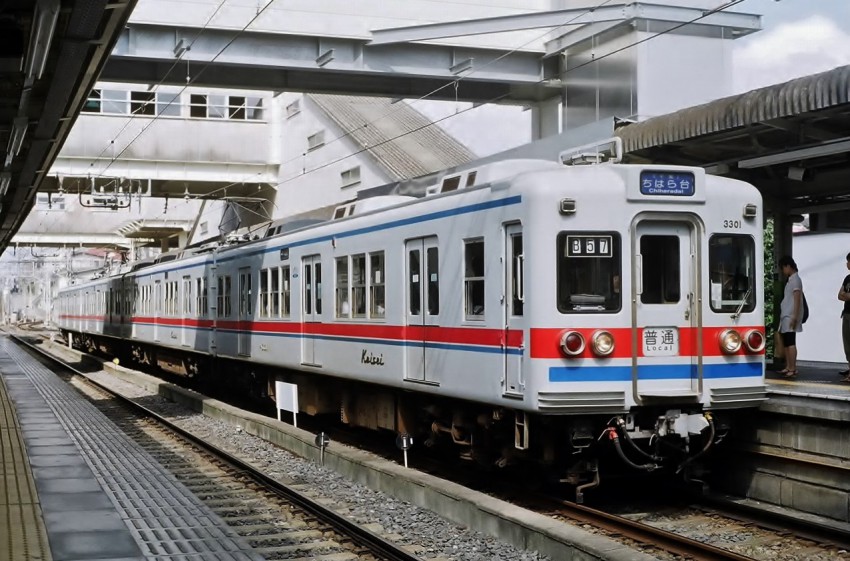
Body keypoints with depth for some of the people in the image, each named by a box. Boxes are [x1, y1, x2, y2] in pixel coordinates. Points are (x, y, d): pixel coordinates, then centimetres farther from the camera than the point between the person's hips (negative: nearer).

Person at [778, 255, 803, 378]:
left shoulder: (795, 279, -10)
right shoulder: (790, 279, 18)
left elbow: (797, 299, -16)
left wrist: (794, 317, -21)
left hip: (790, 317, -9)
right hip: (786, 316, 9)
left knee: (790, 343, -11)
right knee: (786, 343, 11)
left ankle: (793, 369, -12)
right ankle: (788, 367, 14)